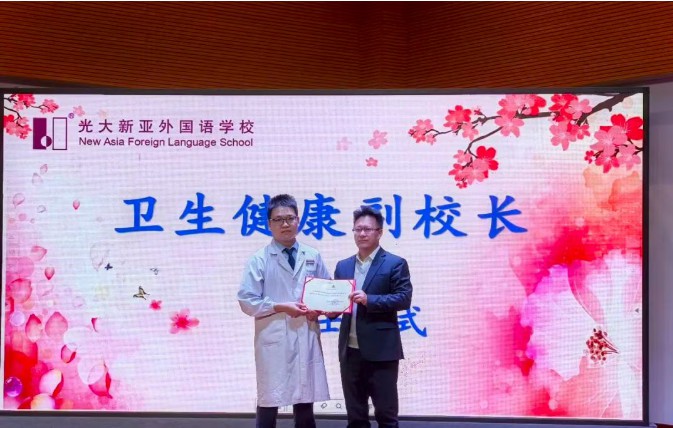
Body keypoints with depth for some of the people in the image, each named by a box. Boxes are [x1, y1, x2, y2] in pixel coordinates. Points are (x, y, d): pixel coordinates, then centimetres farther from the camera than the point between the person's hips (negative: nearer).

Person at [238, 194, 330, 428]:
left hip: (307, 339, 4)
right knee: (269, 401, 1)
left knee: (305, 401, 11)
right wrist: (281, 307, -15)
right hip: (274, 341, -3)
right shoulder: (259, 260, -2)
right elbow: (247, 301, -6)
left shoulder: (313, 257, 9)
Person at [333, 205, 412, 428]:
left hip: (381, 350, -5)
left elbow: (404, 299, -10)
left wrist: (369, 299, -20)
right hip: (350, 350, 5)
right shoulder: (343, 266, 15)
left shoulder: (395, 264, -1)